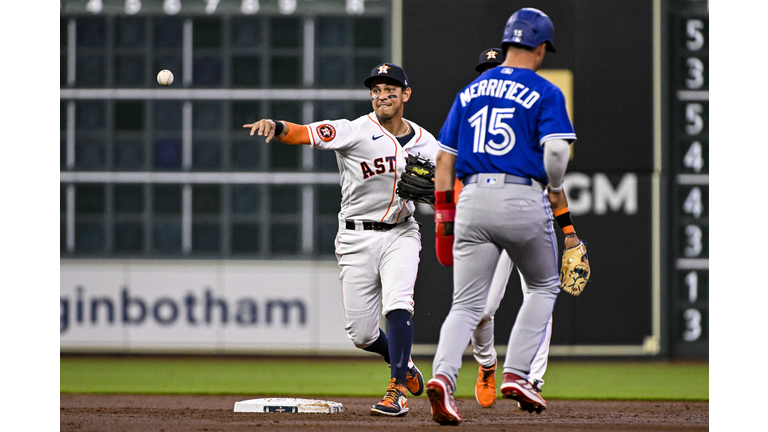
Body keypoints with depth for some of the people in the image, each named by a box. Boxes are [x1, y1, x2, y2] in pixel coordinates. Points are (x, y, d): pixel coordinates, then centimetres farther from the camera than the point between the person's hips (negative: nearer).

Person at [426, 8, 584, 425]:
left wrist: (444, 219, 16)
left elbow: (444, 159, 13)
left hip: (472, 201, 4)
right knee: (543, 287, 19)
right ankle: (516, 375, 7)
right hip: (524, 200, -3)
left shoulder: (471, 91, 16)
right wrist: (561, 213, -2)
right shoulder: (545, 93, 0)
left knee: (467, 304, 3)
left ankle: (442, 376, -22)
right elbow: (556, 154, -14)